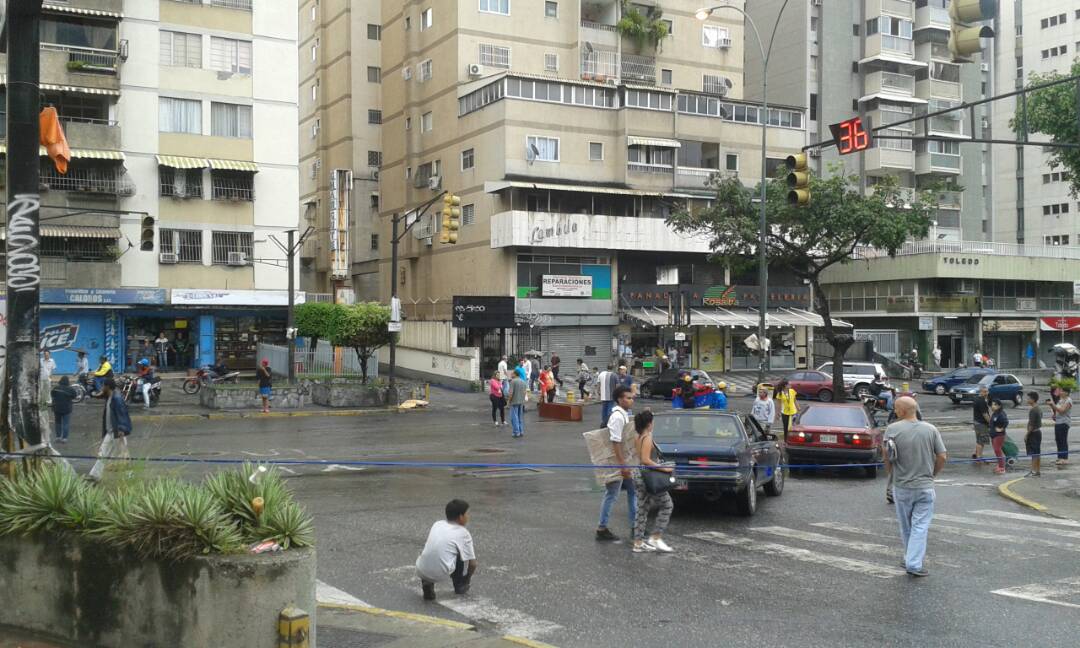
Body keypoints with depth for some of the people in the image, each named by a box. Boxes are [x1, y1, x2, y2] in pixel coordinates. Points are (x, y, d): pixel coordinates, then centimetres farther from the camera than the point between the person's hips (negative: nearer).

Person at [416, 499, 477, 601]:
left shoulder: (437, 524, 18)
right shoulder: (463, 533, 6)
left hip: (421, 571, 4)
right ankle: (460, 585, 26)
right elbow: (472, 564, 8)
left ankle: (426, 583, 14)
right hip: (442, 573, -4)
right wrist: (467, 579, 29)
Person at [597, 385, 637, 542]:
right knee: (611, 495, -3)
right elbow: (615, 442, -24)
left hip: (625, 462, 10)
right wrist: (622, 465, -24)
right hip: (616, 464, -10)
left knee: (633, 491, 16)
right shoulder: (617, 417, -20)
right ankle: (602, 529, 5)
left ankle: (635, 526, 24)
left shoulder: (624, 415, 11)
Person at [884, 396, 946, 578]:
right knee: (920, 526, 2)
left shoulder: (892, 429, -9)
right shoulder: (931, 429, -2)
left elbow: (887, 455, -13)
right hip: (925, 486, 0)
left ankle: (911, 559, 28)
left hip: (901, 486, 0)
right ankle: (914, 564, -6)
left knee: (906, 527, 15)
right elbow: (942, 457, -2)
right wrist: (932, 474, 13)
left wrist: (890, 472, 5)